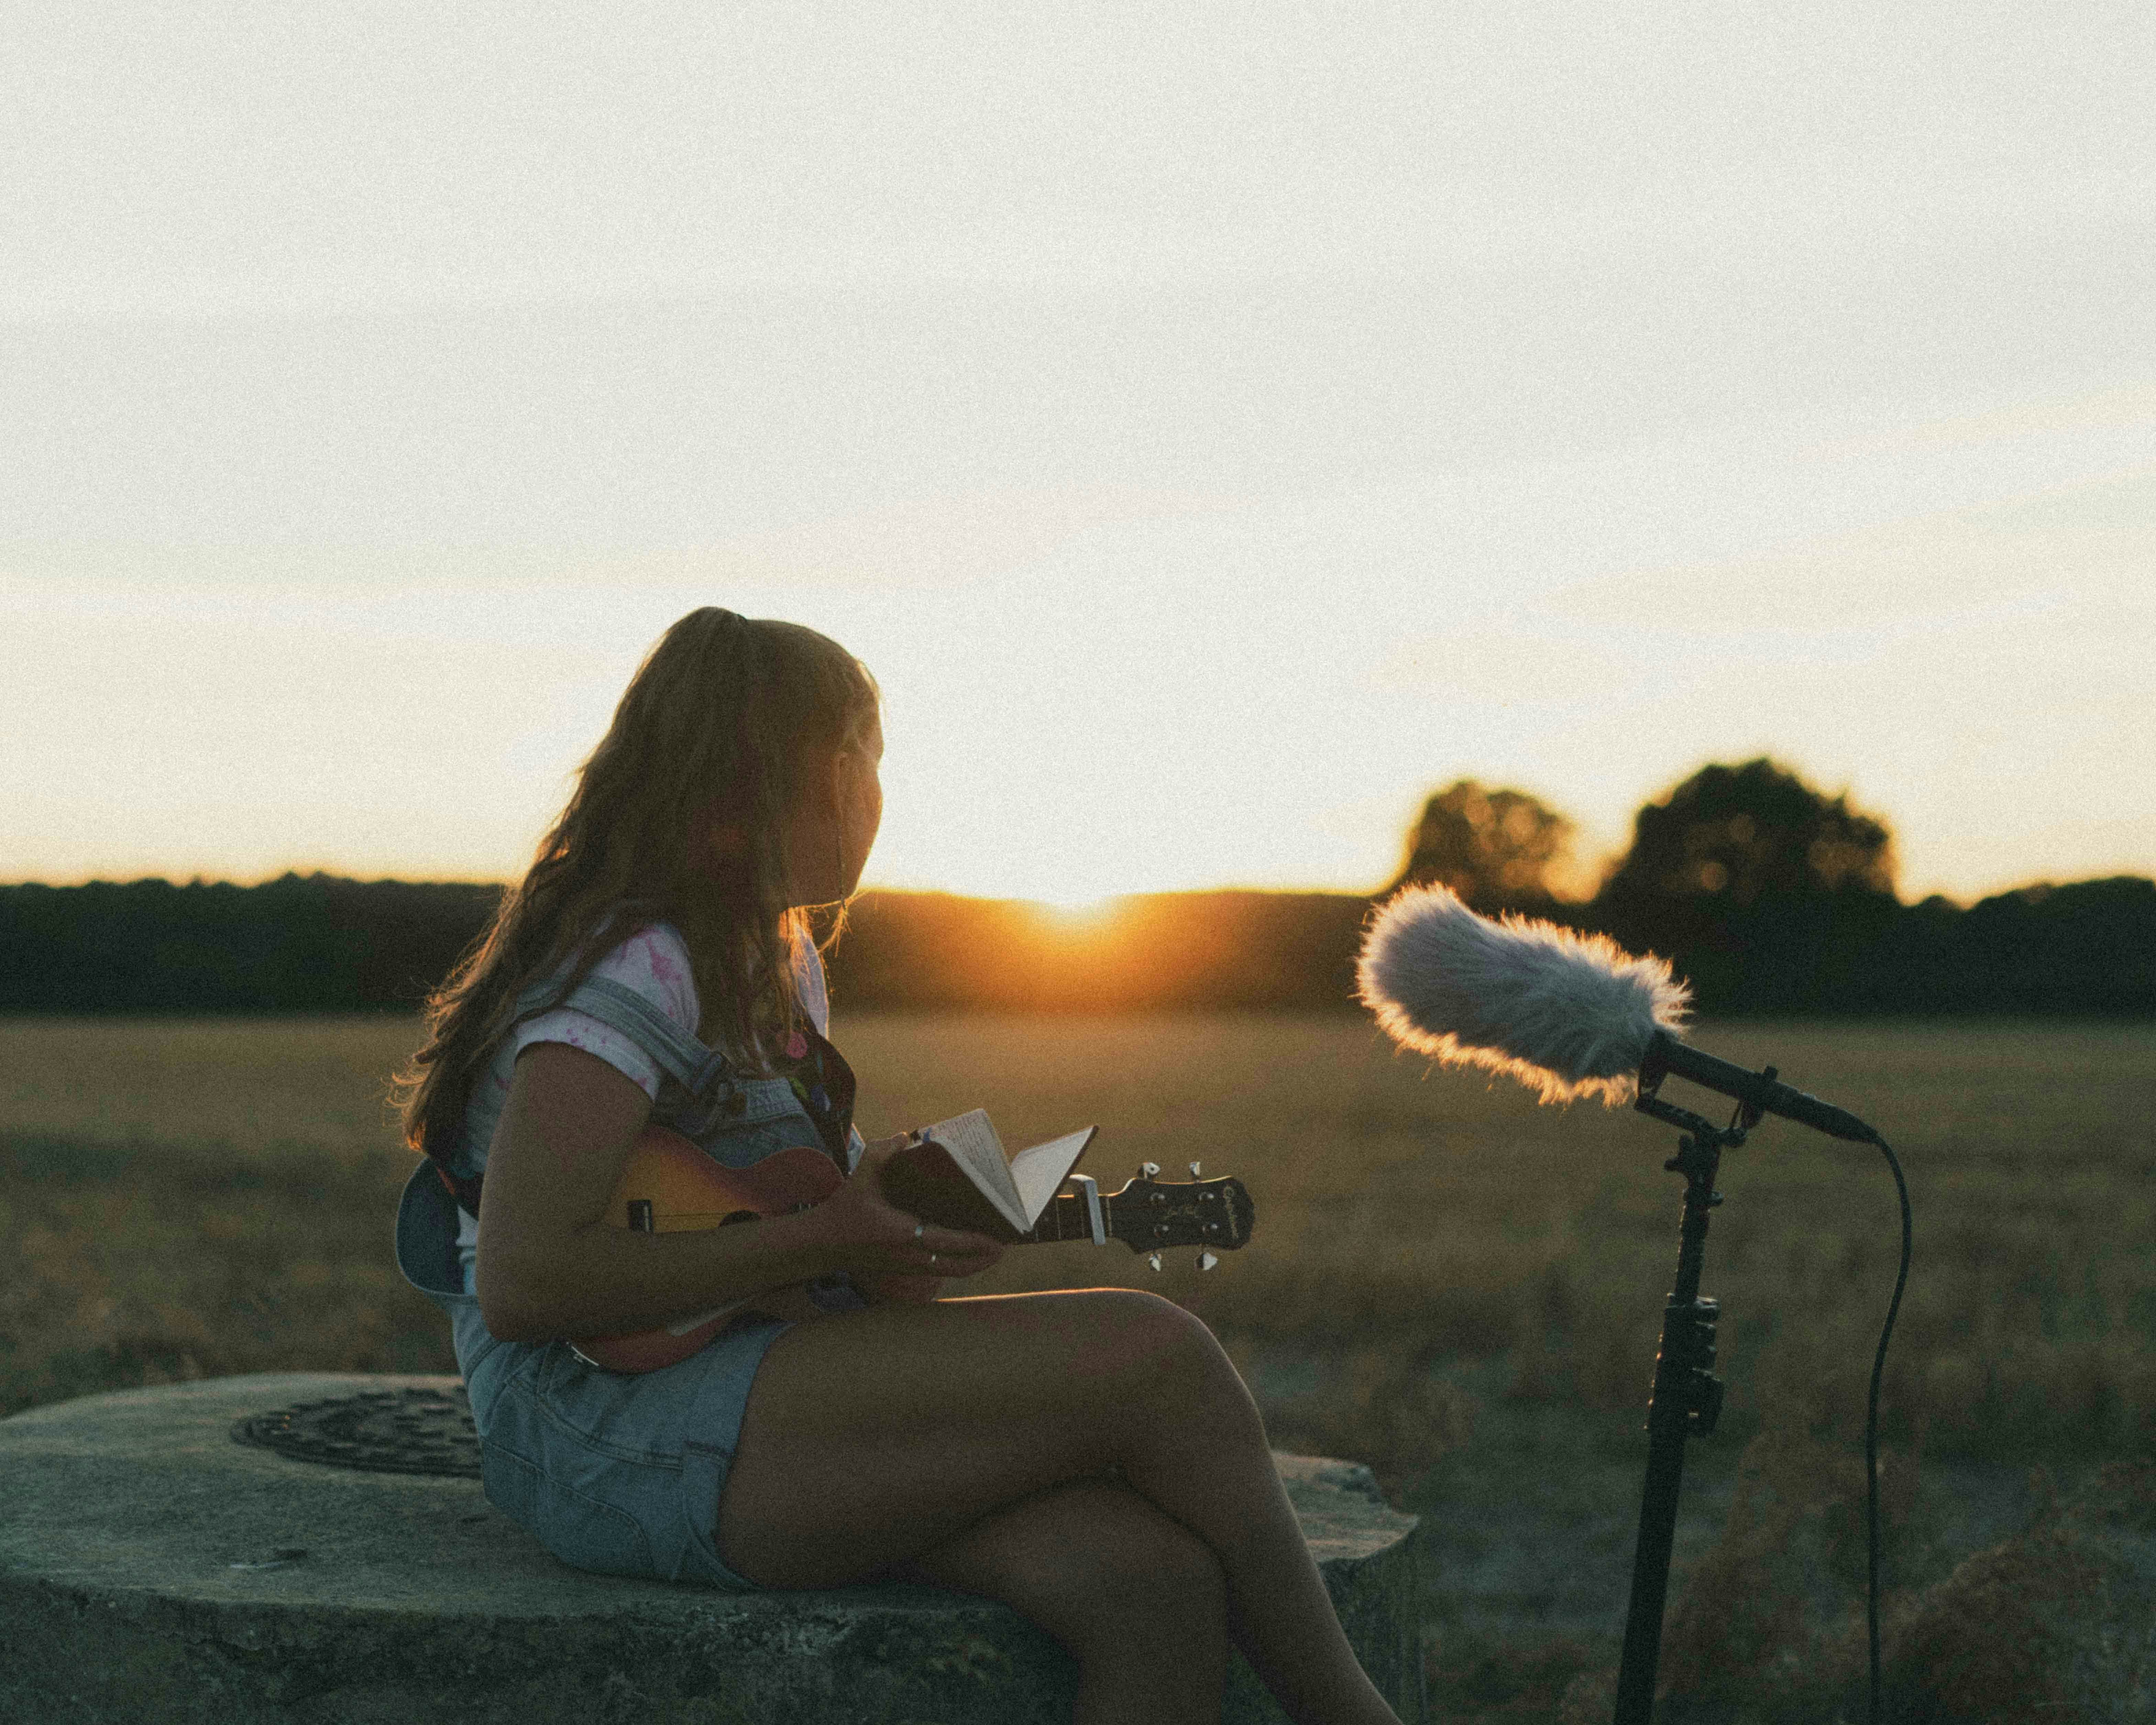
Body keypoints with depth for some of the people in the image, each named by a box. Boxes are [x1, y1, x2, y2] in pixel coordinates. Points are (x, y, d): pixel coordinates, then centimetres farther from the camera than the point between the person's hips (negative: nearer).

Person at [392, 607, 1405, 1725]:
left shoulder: (777, 963, 20)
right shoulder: (633, 973, -12)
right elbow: (521, 1284, -21)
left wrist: (923, 1217, 6)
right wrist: (820, 1243, -16)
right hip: (614, 1437, -9)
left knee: (1151, 1579, -19)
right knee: (1153, 1357, -20)